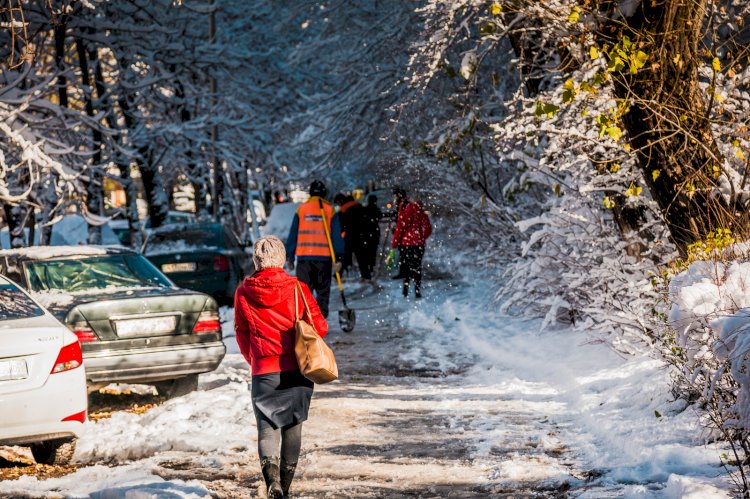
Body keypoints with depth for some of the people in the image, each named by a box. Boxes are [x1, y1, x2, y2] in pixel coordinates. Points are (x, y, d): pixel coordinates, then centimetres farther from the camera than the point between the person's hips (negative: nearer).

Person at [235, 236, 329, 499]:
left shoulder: (243, 293, -1)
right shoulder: (297, 289, -5)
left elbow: (242, 335, 9)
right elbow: (320, 327, -1)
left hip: (263, 371, -1)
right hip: (296, 369, 1)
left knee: (267, 424, 0)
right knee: (292, 424, 15)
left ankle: (271, 472, -27)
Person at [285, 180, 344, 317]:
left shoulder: (301, 209, 4)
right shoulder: (330, 210, 3)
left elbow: (293, 234, 6)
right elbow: (337, 235, 0)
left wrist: (290, 256, 10)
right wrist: (338, 257, 0)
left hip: (304, 256, 0)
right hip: (324, 257, 0)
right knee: (323, 291, 9)